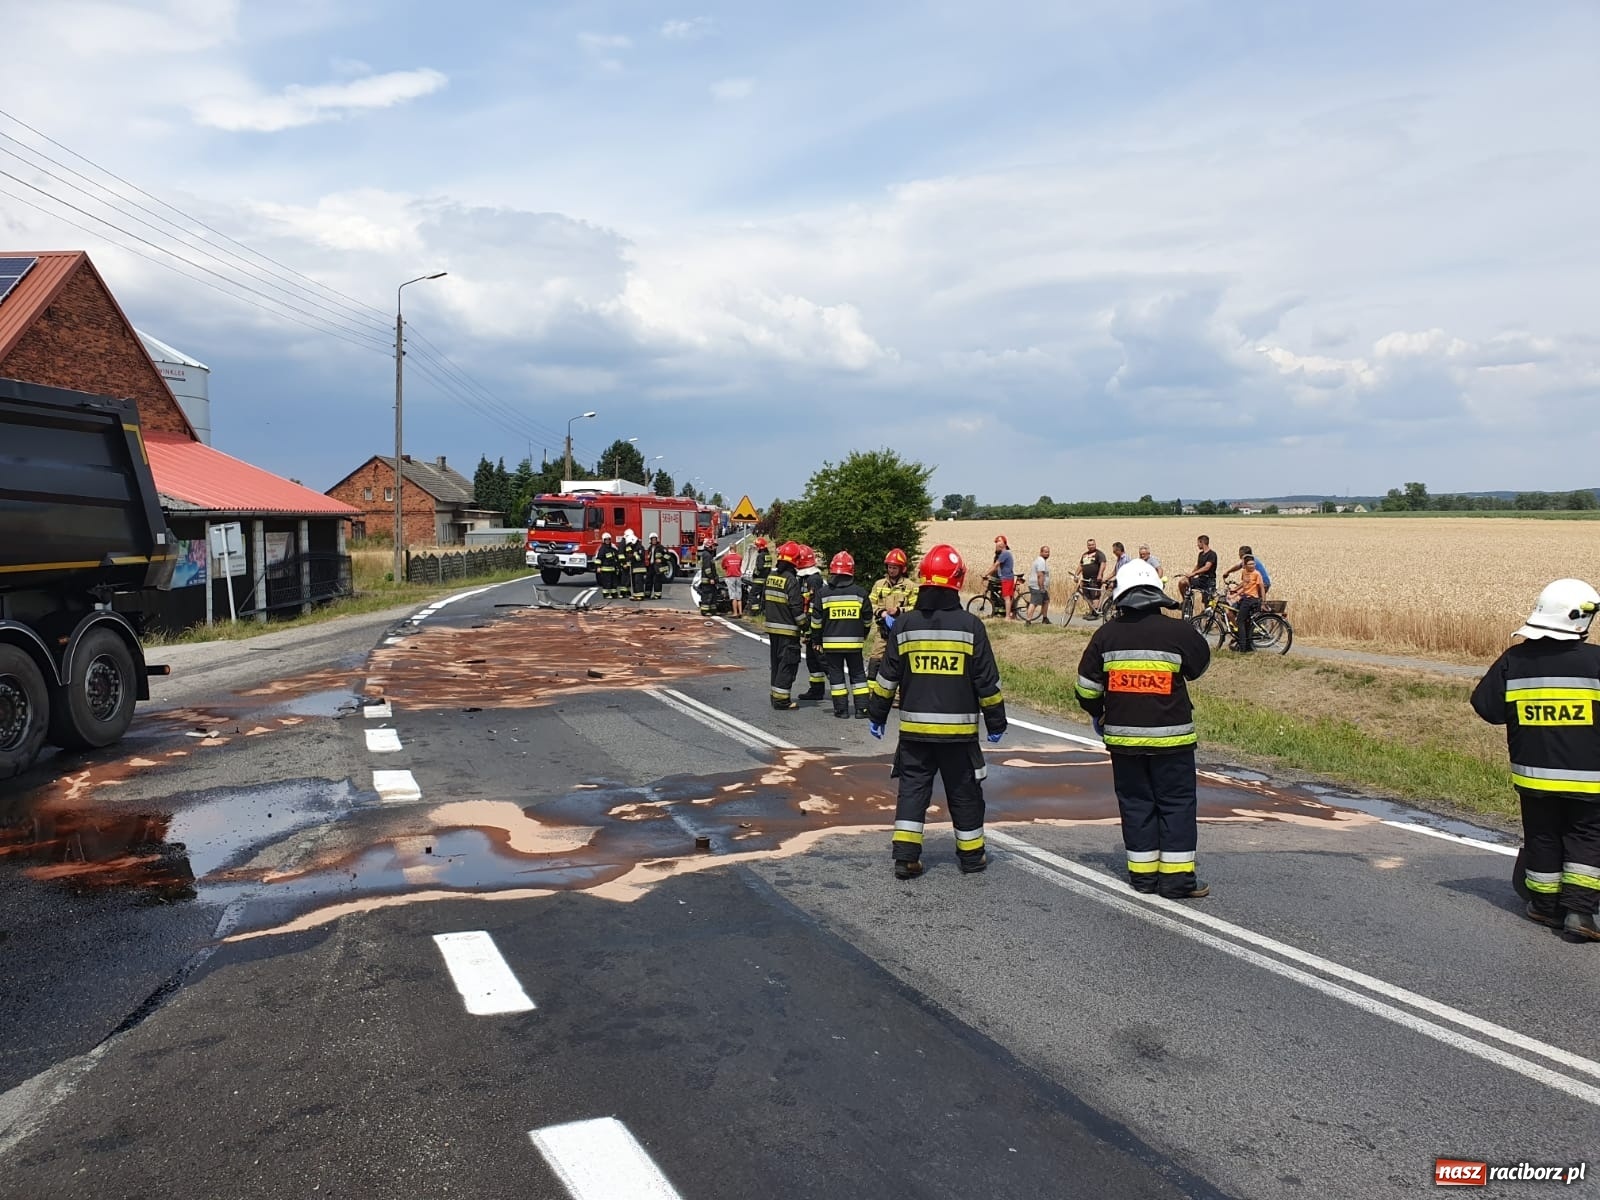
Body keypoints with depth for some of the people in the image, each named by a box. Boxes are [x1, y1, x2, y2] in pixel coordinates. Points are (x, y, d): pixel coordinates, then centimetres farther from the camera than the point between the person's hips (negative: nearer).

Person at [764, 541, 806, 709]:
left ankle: (776, 695, 24)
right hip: (788, 629, -8)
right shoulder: (791, 579, -17)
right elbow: (797, 607, -18)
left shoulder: (771, 576, 7)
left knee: (777, 662, 17)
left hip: (772, 626, 8)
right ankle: (781, 699, -3)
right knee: (788, 663, -2)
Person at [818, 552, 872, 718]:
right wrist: (863, 636, 23)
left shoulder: (824, 593, -4)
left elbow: (817, 620, -1)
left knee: (836, 674, 6)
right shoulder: (860, 592, 0)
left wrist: (817, 639, 10)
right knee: (857, 673, 11)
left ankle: (841, 708, 5)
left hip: (831, 642, -1)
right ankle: (861, 708, 9)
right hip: (854, 642, 1)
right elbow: (867, 619, 8)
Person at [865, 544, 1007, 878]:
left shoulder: (905, 624, -2)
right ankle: (971, 855, 21)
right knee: (964, 792, 11)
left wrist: (876, 715, 13)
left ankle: (905, 856, 6)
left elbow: (887, 677, 2)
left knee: (912, 788, 9)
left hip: (914, 726, 1)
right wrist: (996, 722, 7)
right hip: (959, 728, -1)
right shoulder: (970, 625, -7)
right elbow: (987, 681, -3)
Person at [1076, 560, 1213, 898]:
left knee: (1135, 803, 12)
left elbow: (1086, 686, 2)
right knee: (1177, 803, 7)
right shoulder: (1179, 632, -10)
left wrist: (1097, 714, 22)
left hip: (1122, 736, 3)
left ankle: (1143, 874, 17)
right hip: (1170, 736, -2)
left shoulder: (1106, 635, -3)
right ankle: (1177, 877, 7)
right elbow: (1200, 665, 9)